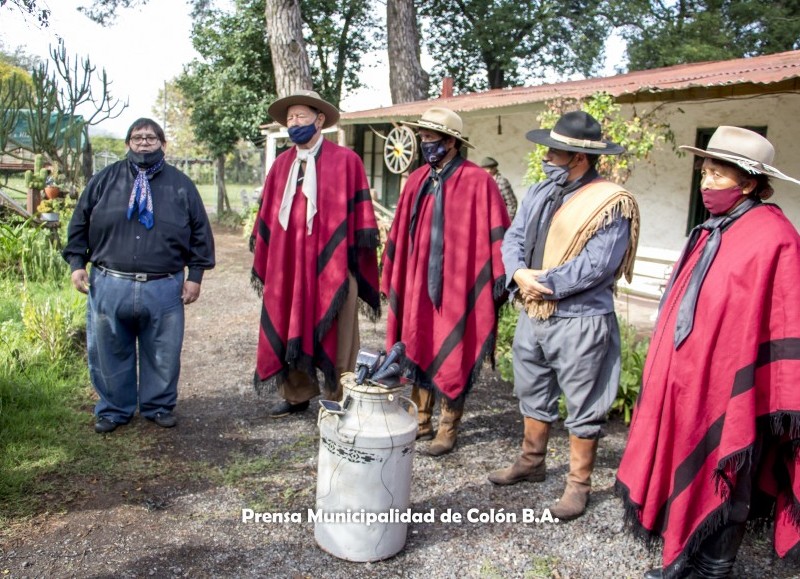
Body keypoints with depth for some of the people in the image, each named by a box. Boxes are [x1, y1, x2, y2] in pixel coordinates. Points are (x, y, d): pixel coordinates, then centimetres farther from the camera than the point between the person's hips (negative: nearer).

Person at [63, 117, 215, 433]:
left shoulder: (180, 184, 7)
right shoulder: (105, 179, 7)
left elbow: (200, 233, 7)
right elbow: (80, 224, 11)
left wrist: (195, 275, 2)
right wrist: (77, 263, 2)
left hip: (164, 289, 0)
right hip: (108, 285, 1)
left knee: (163, 355, 9)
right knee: (109, 354, 11)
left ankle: (159, 406, 28)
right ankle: (113, 409, 29)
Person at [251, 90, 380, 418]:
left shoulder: (345, 161, -3)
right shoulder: (281, 165, 10)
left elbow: (359, 217, -5)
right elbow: (267, 216, 13)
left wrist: (363, 250, -9)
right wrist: (260, 262, 13)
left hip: (331, 264, -4)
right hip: (287, 265, 5)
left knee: (333, 337, 5)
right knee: (289, 330, 12)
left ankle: (338, 400, 19)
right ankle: (296, 394, 28)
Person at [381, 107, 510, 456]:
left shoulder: (477, 182, -8)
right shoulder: (418, 180, 9)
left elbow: (494, 233, -10)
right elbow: (401, 232, 12)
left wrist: (497, 278, -13)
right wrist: (391, 276, 12)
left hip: (456, 284, -5)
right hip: (417, 282, 6)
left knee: (451, 355, 4)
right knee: (418, 348, 12)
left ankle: (448, 428, 19)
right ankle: (421, 420, 27)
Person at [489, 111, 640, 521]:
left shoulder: (611, 203, -13)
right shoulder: (541, 192, 9)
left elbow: (597, 265, -21)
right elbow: (513, 238, 6)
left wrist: (546, 282, -16)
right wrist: (519, 273, -13)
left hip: (580, 321, -7)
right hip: (532, 315, 8)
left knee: (582, 409, 6)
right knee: (533, 395, 21)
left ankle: (578, 485, 21)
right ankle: (531, 462, 40)